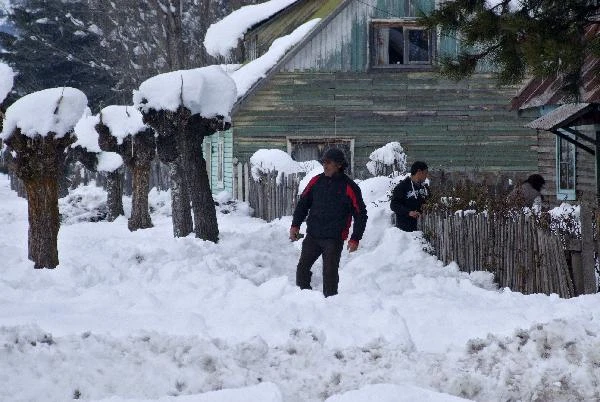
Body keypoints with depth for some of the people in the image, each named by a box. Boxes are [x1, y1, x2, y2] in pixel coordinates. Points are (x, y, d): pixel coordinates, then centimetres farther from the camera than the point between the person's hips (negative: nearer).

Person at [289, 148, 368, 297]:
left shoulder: (349, 187, -6)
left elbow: (360, 214, -2)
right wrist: (295, 225, 6)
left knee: (329, 273, -4)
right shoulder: (316, 181, 6)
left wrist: (355, 239, -8)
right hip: (312, 236, 4)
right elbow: (303, 203, 15)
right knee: (302, 268, 5)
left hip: (334, 239, -4)